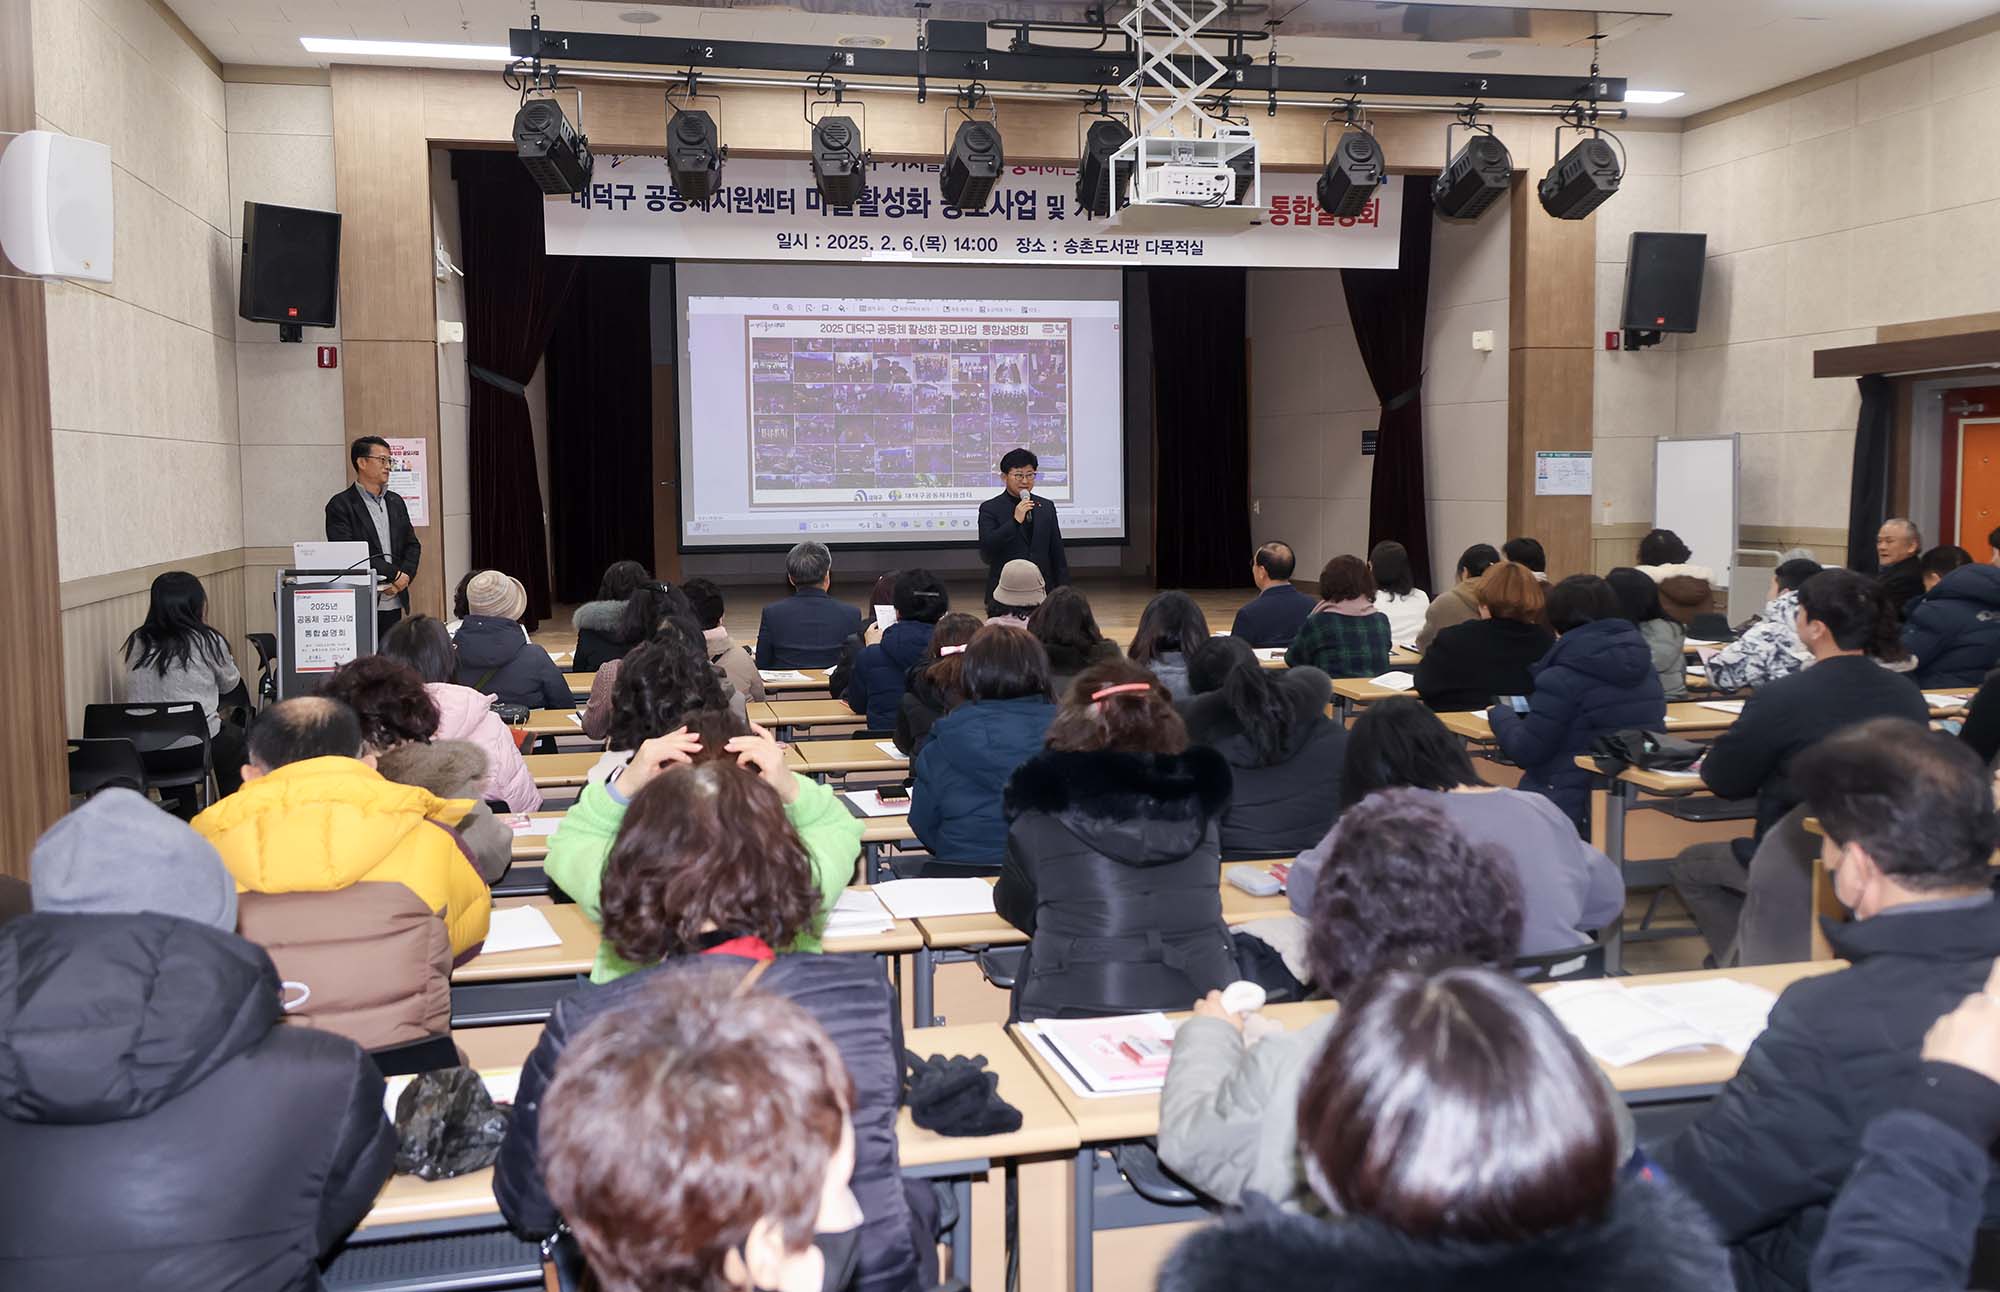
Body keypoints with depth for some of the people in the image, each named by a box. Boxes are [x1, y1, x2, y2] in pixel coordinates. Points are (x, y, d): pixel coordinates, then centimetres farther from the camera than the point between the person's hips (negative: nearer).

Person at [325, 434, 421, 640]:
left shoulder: (396, 502, 17)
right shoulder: (340, 505, -3)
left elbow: (412, 545, 17)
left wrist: (405, 576, -3)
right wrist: (394, 574, -13)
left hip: (393, 603, 6)